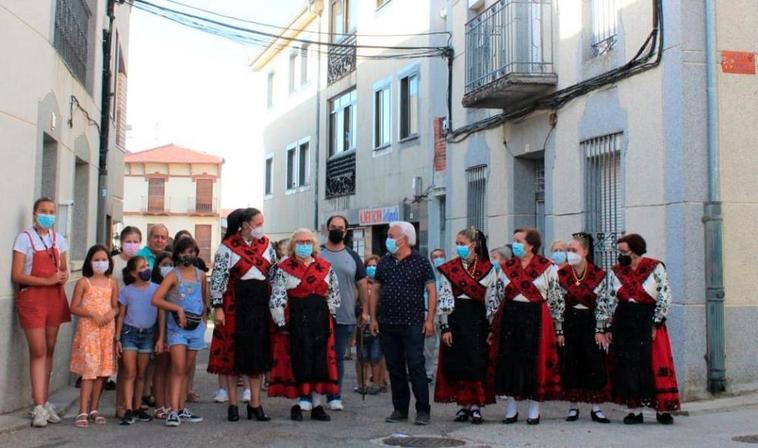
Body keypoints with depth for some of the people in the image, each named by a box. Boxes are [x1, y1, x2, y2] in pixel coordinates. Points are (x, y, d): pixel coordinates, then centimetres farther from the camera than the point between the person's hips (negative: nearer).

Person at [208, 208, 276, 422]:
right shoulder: (227, 247, -6)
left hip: (260, 304, 4)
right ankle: (233, 404, 11)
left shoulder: (266, 244, 7)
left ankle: (255, 404, 15)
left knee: (257, 353, 7)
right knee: (233, 353, 2)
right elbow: (217, 277, -6)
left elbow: (274, 274, 13)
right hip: (235, 303, -4)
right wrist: (218, 307, -11)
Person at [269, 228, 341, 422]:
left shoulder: (325, 267, 10)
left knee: (321, 361, 4)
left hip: (320, 318, 3)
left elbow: (334, 293, 15)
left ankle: (317, 405, 13)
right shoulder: (284, 269, -1)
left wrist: (329, 316, 9)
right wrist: (281, 323, -9)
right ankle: (297, 405, 11)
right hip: (295, 319, -3)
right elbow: (277, 298, -5)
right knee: (297, 361, 0)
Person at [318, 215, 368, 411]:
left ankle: (335, 397, 17)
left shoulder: (353, 256, 8)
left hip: (344, 317, 1)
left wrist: (365, 311, 6)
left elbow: (362, 284, 10)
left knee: (338, 358, 8)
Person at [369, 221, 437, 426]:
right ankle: (400, 409, 18)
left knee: (416, 367, -5)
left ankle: (423, 410, 2)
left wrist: (430, 319, -10)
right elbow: (376, 291, 14)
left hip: (412, 324, -5)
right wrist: (373, 318, 7)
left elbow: (432, 291, -3)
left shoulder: (421, 262, -2)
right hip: (387, 324, 5)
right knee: (394, 369, 9)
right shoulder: (384, 262, 11)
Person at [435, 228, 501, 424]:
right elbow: (443, 299, -1)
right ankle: (463, 405, 12)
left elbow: (492, 300, 4)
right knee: (456, 362, 1)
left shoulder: (488, 269, 4)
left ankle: (476, 405, 4)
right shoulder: (449, 269, 3)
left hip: (478, 319, 0)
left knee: (477, 362, -2)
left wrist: (491, 328, 0)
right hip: (455, 318, 0)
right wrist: (445, 327, -8)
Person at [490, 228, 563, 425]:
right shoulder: (506, 267, 9)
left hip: (536, 319, -3)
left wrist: (557, 327, -2)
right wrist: (493, 327, 9)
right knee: (509, 361, 4)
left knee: (535, 362, 0)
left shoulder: (547, 267, -1)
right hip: (510, 318, 3)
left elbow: (556, 299, 1)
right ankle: (511, 410, 15)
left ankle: (534, 411, 12)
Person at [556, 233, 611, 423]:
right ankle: (573, 407, 13)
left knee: (595, 365, -2)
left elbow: (602, 304, -2)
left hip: (590, 322, -1)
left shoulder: (598, 275, -3)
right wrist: (559, 331, -3)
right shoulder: (561, 275, 0)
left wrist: (600, 330, -6)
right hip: (569, 322, 1)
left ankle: (596, 409, 6)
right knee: (570, 366, 3)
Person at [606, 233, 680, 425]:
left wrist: (656, 324, -9)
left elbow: (665, 297, -6)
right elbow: (611, 301, 11)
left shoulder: (655, 268, -5)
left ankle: (662, 410, 6)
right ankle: (634, 411, 8)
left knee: (657, 364, -3)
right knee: (628, 365, 2)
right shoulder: (615, 272, 6)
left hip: (649, 321, -3)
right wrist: (610, 328, 5)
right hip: (624, 323, 3)